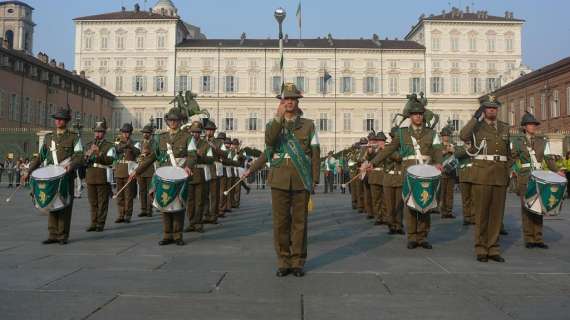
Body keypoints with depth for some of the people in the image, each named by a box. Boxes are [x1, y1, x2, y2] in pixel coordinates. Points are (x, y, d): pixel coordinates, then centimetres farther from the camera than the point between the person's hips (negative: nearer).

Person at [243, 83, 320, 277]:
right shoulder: (273, 124, 9)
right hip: (279, 180, 1)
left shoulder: (308, 125, 7)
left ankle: (298, 263, 14)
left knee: (299, 222, 4)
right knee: (280, 222, 2)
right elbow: (270, 144, -14)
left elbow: (315, 153, 5)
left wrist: (315, 180, -2)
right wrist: (278, 117, -19)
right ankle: (283, 263, 12)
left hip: (301, 181, 0)